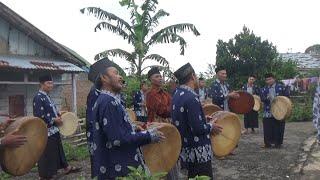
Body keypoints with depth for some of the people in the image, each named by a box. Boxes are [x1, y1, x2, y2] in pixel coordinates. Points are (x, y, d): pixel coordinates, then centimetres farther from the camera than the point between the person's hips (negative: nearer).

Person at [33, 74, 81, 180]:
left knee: (58, 149, 20)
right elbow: (39, 117, -25)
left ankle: (67, 168, 34)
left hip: (53, 130, 10)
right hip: (46, 132, -10)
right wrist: (54, 120, -17)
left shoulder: (46, 96, 10)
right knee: (46, 154, 4)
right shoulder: (38, 98, -20)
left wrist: (58, 116, 3)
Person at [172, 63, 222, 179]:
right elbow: (198, 128, -26)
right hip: (198, 152, -9)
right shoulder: (191, 98, -24)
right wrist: (211, 127, -8)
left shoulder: (177, 95, 6)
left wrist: (203, 118, 16)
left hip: (186, 149, 9)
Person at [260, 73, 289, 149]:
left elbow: (286, 96, 4)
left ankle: (278, 143, 14)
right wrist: (267, 98, -21)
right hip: (268, 113, 2)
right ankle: (267, 143, 12)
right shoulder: (264, 89, 10)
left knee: (278, 128, 3)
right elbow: (262, 98, -1)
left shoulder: (281, 87, 3)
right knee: (267, 128, 2)